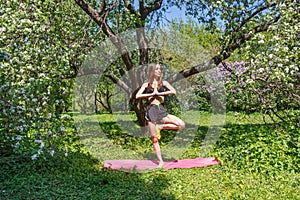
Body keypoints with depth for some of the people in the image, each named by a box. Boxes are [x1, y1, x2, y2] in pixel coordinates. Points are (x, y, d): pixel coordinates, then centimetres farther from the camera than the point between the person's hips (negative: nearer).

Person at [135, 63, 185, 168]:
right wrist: (151, 94, -6)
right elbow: (137, 96, -3)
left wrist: (158, 93, -8)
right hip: (151, 111, -1)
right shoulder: (146, 84, 10)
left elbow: (173, 91, -7)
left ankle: (161, 127, -1)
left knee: (182, 125, -16)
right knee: (154, 138, -1)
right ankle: (160, 162, 9)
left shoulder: (164, 83, 11)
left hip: (161, 110, 2)